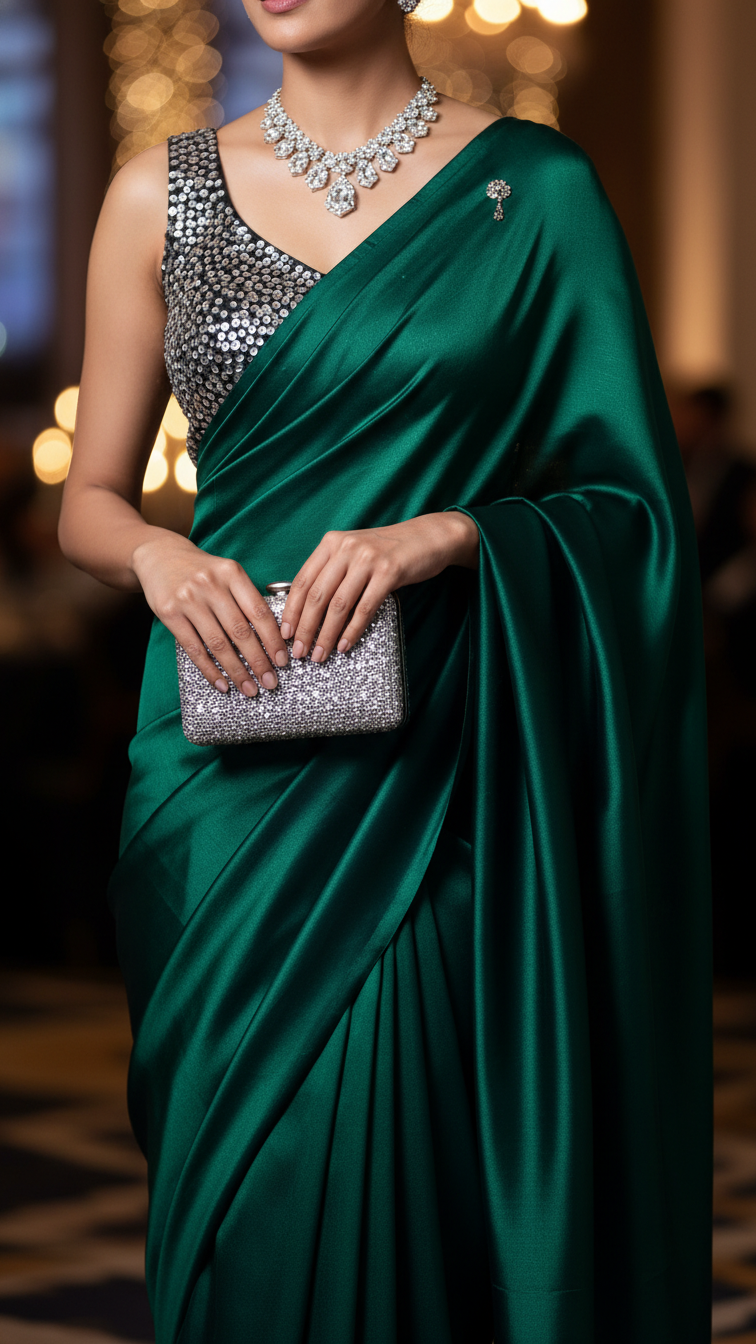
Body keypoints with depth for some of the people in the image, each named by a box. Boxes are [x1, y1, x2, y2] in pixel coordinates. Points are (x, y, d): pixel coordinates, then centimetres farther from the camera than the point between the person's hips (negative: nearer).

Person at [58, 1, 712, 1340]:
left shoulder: (531, 191, 2)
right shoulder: (163, 195, 8)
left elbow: (632, 501, 2)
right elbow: (89, 501, 12)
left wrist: (452, 532, -15)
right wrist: (156, 553, -10)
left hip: (435, 768, -2)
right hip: (235, 773, 2)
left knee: (383, 1174, -5)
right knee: (241, 1189, 5)